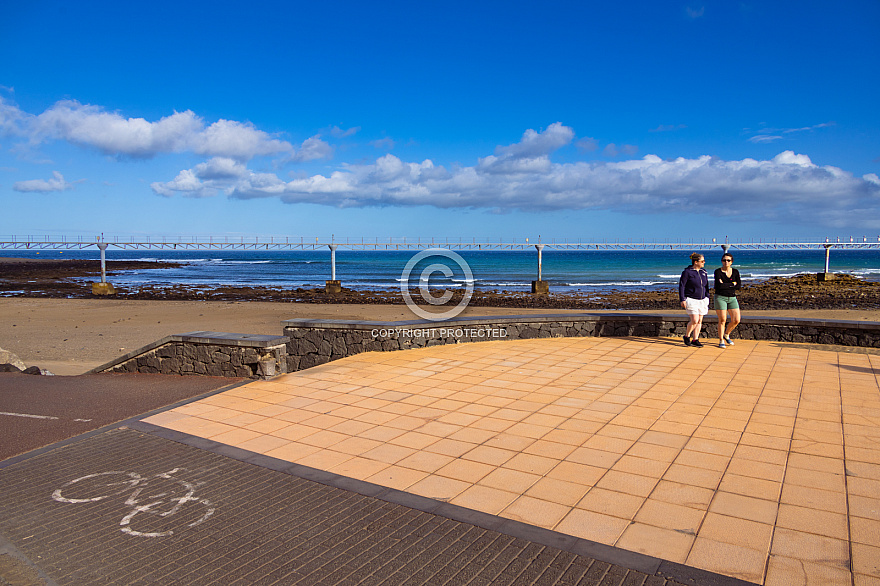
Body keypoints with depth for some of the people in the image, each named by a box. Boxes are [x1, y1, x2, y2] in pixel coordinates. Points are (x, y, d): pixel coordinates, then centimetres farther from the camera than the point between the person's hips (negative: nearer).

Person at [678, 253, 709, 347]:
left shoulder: (703, 272, 9)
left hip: (702, 300, 6)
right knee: (694, 320, -13)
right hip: (691, 300, -6)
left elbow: (706, 286, 17)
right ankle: (687, 336, 9)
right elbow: (681, 286, -9)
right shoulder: (687, 272, -9)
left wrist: (707, 299, 14)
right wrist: (682, 300, -14)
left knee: (699, 321, 5)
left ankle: (695, 340, 13)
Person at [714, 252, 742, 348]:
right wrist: (732, 284, -8)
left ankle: (726, 334, 25)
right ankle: (721, 341, 9)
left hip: (732, 298, 4)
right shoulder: (718, 272, -5)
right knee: (722, 320, -3)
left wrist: (725, 285, -12)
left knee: (736, 320, -1)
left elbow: (739, 285, -4)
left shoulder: (735, 272, 7)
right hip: (720, 297, -4)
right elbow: (719, 286, -18)